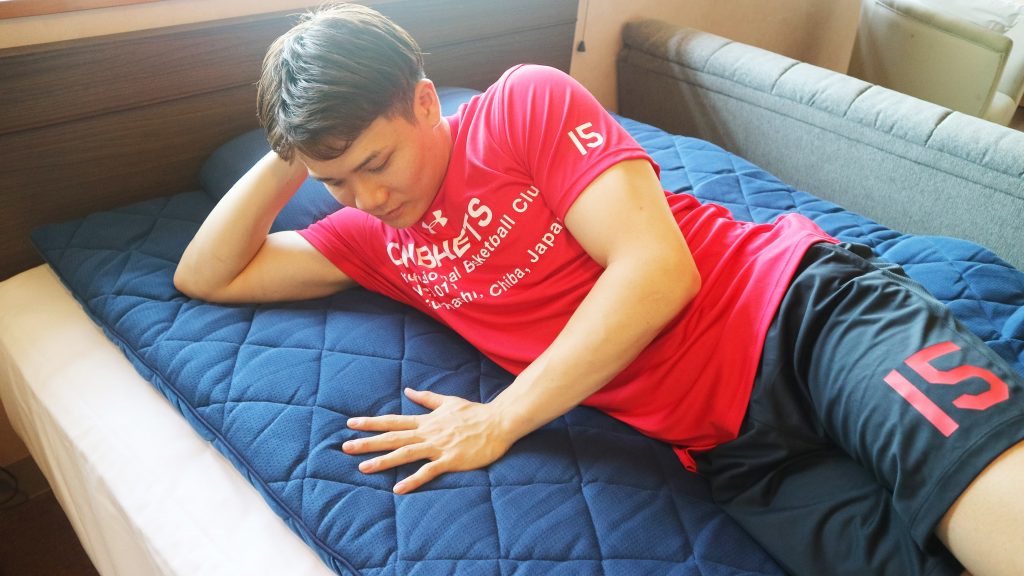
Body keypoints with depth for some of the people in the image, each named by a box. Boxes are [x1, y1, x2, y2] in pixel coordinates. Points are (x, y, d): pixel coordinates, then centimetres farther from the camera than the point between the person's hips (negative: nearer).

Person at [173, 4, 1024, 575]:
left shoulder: (528, 102, -1)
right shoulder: (376, 235, 15)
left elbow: (657, 270, -10)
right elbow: (205, 276, 21)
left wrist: (500, 421, -9)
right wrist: (291, 160, 7)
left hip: (799, 306, -2)